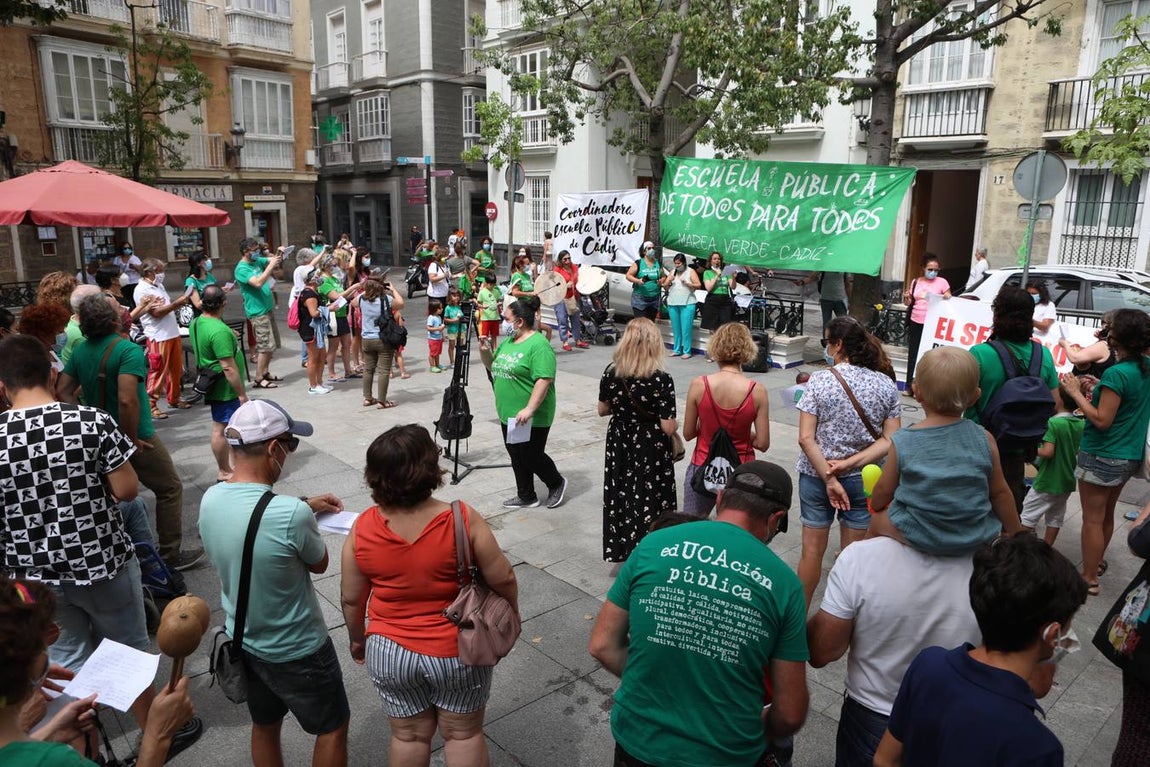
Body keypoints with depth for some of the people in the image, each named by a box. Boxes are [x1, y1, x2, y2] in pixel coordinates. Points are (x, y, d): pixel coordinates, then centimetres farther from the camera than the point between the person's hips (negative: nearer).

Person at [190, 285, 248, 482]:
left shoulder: (196, 322, 4)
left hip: (212, 384, 10)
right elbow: (228, 367, -26)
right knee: (221, 429, 2)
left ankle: (224, 466, 31)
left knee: (221, 427, 19)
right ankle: (224, 472, 13)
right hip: (225, 389, -10)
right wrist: (242, 393, -20)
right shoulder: (219, 331, -25)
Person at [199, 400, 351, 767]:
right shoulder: (292, 515, -34)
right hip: (297, 651, -6)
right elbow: (319, 564, -14)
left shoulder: (211, 499, -13)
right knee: (332, 730, 18)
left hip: (242, 642, 7)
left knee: (264, 727, 27)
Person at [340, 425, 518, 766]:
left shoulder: (362, 529, -15)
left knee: (408, 735, 23)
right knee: (463, 734, 20)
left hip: (389, 652, 2)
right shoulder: (462, 520, -23)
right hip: (458, 651, -2)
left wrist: (357, 638, 17)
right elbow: (502, 580, -15)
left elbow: (351, 599, -2)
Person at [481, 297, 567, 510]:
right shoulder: (508, 342, 11)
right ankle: (526, 497, 28)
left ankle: (557, 483, 26)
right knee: (517, 457, 15)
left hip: (531, 418, -9)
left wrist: (530, 409, -29)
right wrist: (485, 351, 3)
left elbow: (544, 380, -25)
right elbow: (493, 366, 22)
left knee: (531, 457, 2)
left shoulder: (539, 345, -18)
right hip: (509, 415, 9)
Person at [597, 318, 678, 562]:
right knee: (649, 501, 10)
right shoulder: (661, 380, -22)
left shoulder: (611, 373, -10)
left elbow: (602, 409, 4)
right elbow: (668, 427, -20)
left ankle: (620, 549, 33)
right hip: (651, 451, -4)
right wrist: (675, 423, 1)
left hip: (619, 446, 4)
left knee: (620, 495, 19)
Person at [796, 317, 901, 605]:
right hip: (863, 479, 2)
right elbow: (890, 440, -8)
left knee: (812, 549, 13)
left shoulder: (819, 381, -12)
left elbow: (806, 438, -16)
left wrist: (829, 479, -15)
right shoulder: (886, 384, -4)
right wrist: (851, 463, -12)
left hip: (815, 475, -2)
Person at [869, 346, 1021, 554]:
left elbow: (884, 490, -1)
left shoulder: (902, 441, -12)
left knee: (877, 521, 24)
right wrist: (1015, 535, 16)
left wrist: (875, 504, 23)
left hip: (918, 537, -2)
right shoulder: (984, 439, -9)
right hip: (976, 541, 2)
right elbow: (1000, 493, 1)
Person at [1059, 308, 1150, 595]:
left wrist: (1076, 392, -15)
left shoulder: (1117, 373, -24)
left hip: (1102, 457, -9)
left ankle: (1089, 579, 12)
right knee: (1106, 516, 23)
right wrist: (1098, 389, 7)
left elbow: (1102, 420, -22)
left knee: (1092, 519, 3)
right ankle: (1096, 563, 38)